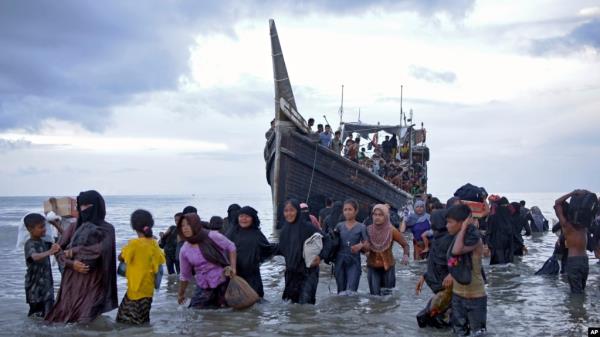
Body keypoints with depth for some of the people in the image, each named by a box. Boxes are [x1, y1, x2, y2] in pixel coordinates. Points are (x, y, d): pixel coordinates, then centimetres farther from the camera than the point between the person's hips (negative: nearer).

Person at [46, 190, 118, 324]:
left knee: (87, 321, -14)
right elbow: (60, 251, 7)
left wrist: (73, 252, -5)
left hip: (94, 282, -4)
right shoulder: (74, 228, 13)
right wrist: (72, 263, -13)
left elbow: (101, 250, -15)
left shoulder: (107, 229, 2)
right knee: (64, 317, -3)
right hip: (72, 280, 4)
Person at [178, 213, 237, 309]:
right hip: (203, 289, 3)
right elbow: (185, 275, 12)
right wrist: (181, 294, 20)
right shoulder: (184, 250, -1)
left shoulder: (212, 236, -13)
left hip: (223, 284, -3)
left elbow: (231, 247, 1)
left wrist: (233, 267, -9)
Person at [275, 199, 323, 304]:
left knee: (304, 304, -14)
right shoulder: (285, 230, 6)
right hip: (291, 272, 6)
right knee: (294, 302, 11)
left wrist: (320, 256, -23)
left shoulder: (308, 227, -11)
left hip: (308, 271, -6)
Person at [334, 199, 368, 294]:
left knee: (350, 292, -16)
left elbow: (367, 246, -1)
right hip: (340, 262, 3)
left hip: (354, 262, -3)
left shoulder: (361, 227, 0)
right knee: (341, 292, 10)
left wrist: (361, 245, -23)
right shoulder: (340, 226, 8)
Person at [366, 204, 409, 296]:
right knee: (374, 296, -3)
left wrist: (406, 255, -24)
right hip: (372, 267, 1)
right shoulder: (369, 230, -3)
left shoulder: (391, 231, -9)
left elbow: (405, 244, -5)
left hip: (388, 267, -1)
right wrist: (365, 248, -16)